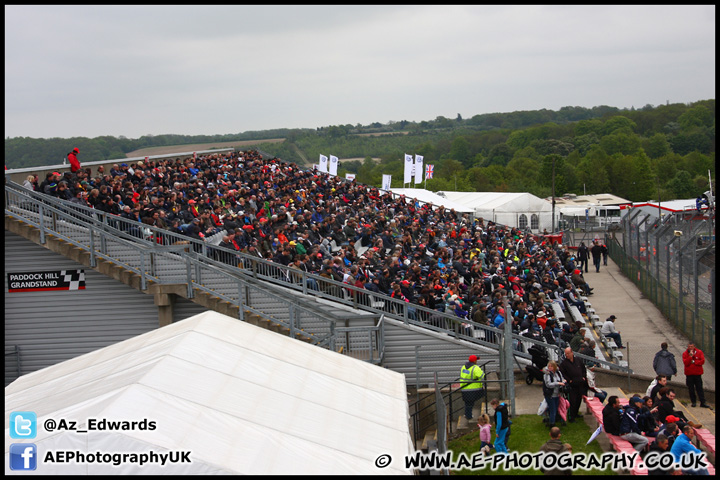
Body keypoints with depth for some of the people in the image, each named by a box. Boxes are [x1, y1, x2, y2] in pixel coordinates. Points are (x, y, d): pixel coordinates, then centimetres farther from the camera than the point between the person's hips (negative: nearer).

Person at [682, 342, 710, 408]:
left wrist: (693, 362, -12)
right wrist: (690, 356, -21)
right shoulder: (685, 353, -1)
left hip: (698, 373, 0)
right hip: (689, 374, 0)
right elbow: (685, 363, -13)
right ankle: (693, 402, 15)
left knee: (700, 388, 0)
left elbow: (702, 361, -8)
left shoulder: (699, 352, 1)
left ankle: (702, 402, -1)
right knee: (691, 389, 5)